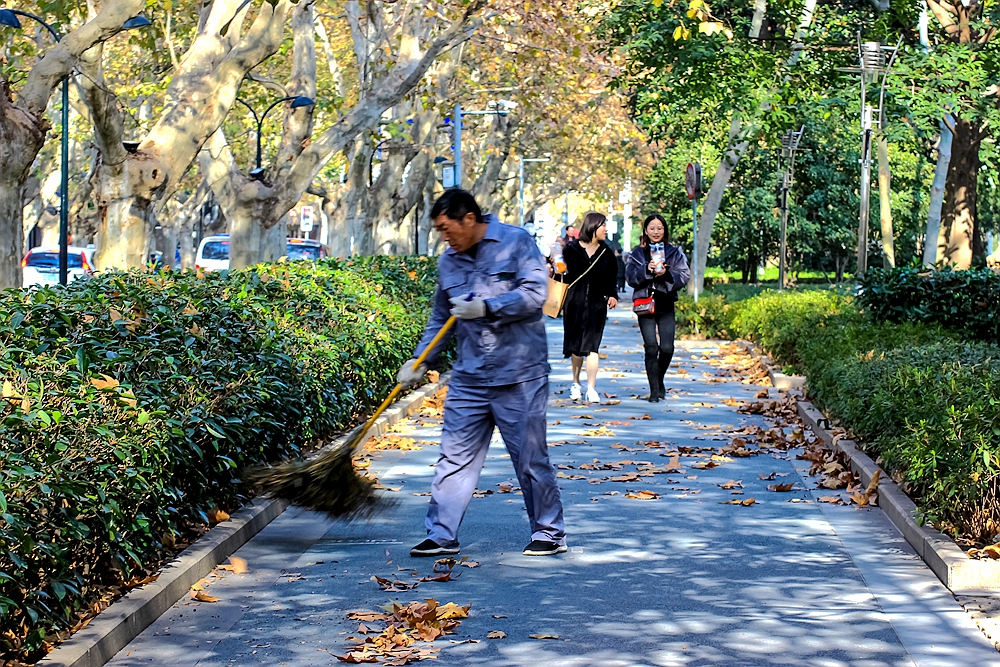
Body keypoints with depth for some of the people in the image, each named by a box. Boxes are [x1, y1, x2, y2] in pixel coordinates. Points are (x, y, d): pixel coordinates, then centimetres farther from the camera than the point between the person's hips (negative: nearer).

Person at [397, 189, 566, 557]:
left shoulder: (516, 242, -4)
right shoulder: (448, 262, 12)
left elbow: (535, 293, -14)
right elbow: (440, 320, 20)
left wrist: (486, 307, -20)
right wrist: (419, 362, 10)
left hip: (519, 377, -5)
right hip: (469, 378, 5)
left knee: (531, 458, 2)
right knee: (455, 456, 3)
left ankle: (549, 533, 16)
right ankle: (442, 534, 9)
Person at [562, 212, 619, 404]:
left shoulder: (607, 253, 7)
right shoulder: (571, 249, 0)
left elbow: (612, 279, 10)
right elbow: (562, 274, 2)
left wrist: (613, 295, -7)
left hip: (597, 305, 0)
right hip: (574, 304, 0)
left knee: (592, 346, -9)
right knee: (576, 346, 9)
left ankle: (591, 389, -10)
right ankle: (576, 383, 26)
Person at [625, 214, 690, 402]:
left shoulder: (674, 252, 8)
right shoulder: (637, 253, 8)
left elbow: (684, 275, 0)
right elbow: (630, 277, -2)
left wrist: (667, 274, -17)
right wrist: (646, 270, -18)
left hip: (666, 305, 1)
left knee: (667, 348, -7)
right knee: (651, 348, -7)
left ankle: (659, 379, 22)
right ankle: (654, 390, 1)